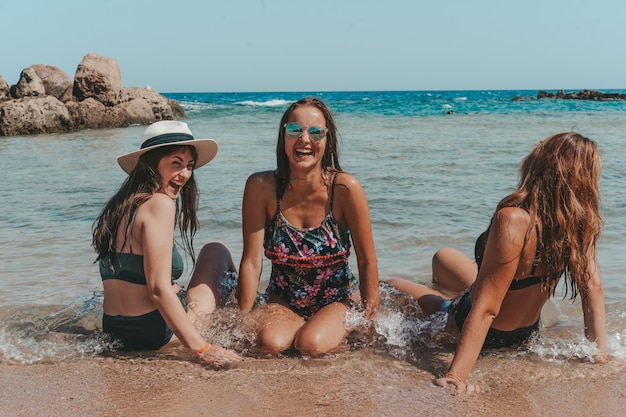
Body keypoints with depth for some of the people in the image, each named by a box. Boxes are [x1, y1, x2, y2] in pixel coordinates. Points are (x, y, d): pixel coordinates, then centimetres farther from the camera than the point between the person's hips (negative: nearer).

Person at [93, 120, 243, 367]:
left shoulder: (120, 205, 7)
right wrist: (203, 350, -24)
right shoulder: (159, 203, -19)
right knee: (216, 251, 15)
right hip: (155, 332, -8)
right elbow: (159, 289, -25)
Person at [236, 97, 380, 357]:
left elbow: (367, 262, -10)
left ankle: (341, 331, 7)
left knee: (311, 345, -28)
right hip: (283, 301, 1)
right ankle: (303, 325, 7)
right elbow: (251, 262, -12)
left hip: (338, 301, -1)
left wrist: (367, 323, -7)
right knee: (270, 343, -28)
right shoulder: (261, 187, -16)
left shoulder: (345, 188, -19)